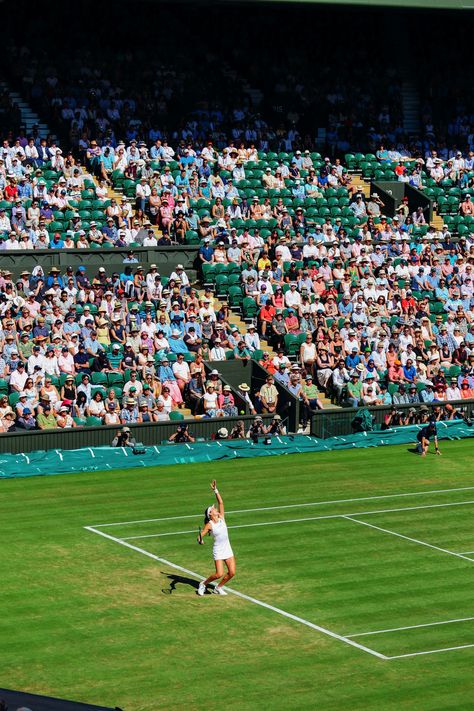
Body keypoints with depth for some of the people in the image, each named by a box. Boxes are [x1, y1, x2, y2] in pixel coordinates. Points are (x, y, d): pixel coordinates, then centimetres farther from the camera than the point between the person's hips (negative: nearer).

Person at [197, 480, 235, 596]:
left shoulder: (221, 518, 3)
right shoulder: (209, 525, -11)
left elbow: (221, 502, 1)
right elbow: (201, 535, -17)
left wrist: (216, 490, -4)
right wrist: (200, 540, -39)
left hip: (228, 549, 6)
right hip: (218, 550, -6)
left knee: (232, 572, -1)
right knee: (219, 574, -13)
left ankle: (218, 588, 20)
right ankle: (203, 584, 12)